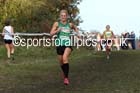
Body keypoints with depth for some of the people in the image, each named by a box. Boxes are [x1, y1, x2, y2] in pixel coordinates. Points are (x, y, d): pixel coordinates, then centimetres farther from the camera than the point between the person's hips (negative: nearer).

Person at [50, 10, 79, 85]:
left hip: (68, 44, -2)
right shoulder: (56, 24, 2)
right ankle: (65, 75, 41)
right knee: (61, 62, 12)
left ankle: (66, 77, -24)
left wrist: (77, 33, 11)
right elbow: (51, 33, -5)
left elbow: (75, 28, 29)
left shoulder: (70, 24, 6)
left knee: (65, 58, -27)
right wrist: (57, 31, -22)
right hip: (59, 44, 2)